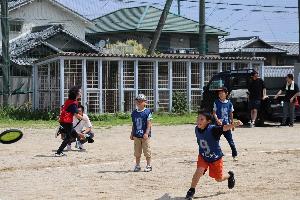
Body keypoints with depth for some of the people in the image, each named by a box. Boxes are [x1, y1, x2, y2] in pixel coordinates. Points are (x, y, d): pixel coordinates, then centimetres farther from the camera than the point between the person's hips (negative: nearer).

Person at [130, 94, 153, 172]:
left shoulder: (147, 112, -6)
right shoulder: (134, 113, 9)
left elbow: (149, 124, -9)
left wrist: (146, 133, -18)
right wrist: (132, 134, 12)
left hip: (145, 136, -5)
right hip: (136, 135, 5)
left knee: (147, 151, 0)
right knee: (137, 152, 10)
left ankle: (149, 165, 9)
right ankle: (137, 166, 18)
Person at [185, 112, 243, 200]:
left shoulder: (213, 129, -29)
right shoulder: (197, 129, -11)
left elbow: (224, 128, -46)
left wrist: (235, 124, -64)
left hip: (216, 157, -3)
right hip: (203, 156, 3)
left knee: (219, 178, 11)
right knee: (199, 170, -21)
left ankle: (230, 175, 45)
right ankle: (191, 190, -4)